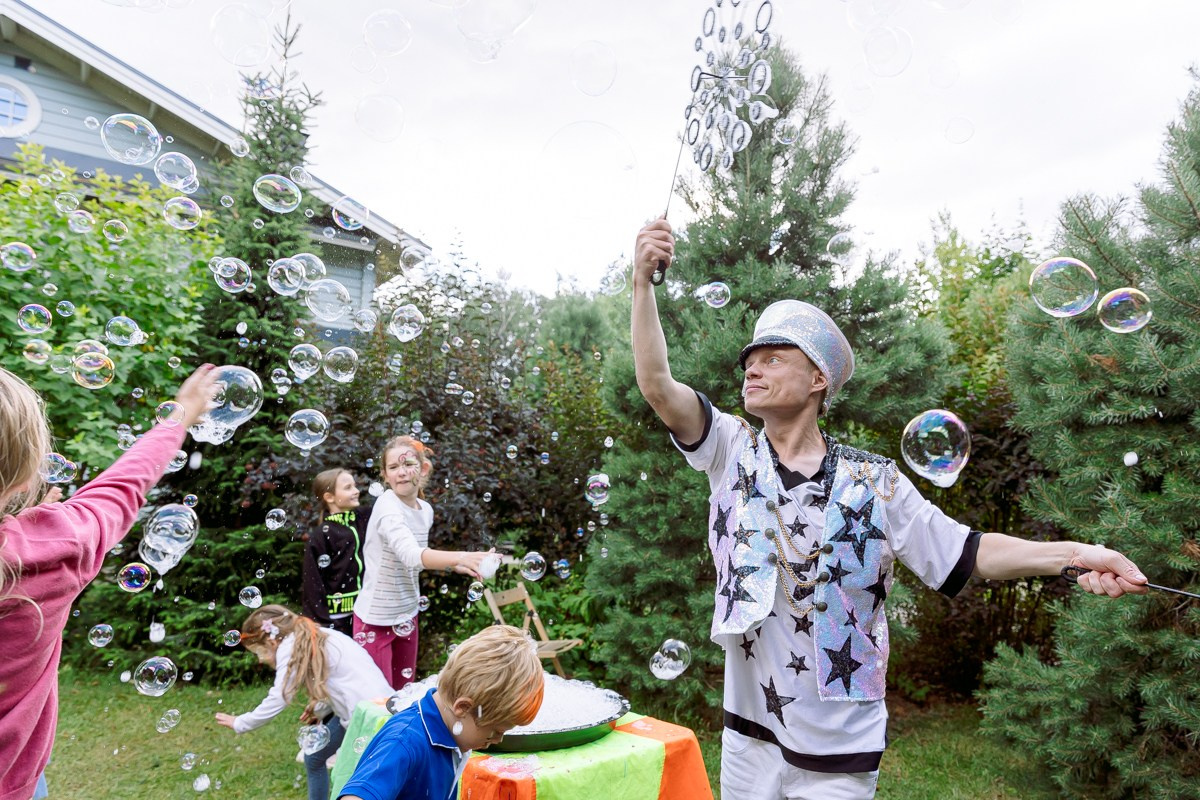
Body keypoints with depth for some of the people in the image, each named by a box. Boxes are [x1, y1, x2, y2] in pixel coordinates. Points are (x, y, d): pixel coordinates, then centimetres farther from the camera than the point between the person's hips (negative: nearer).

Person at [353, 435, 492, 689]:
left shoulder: (426, 509, -1)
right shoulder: (387, 507, -23)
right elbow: (411, 555, -41)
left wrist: (455, 564, -2)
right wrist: (460, 556, -55)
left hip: (407, 615, 7)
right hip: (376, 618, -7)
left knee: (404, 689, 17)